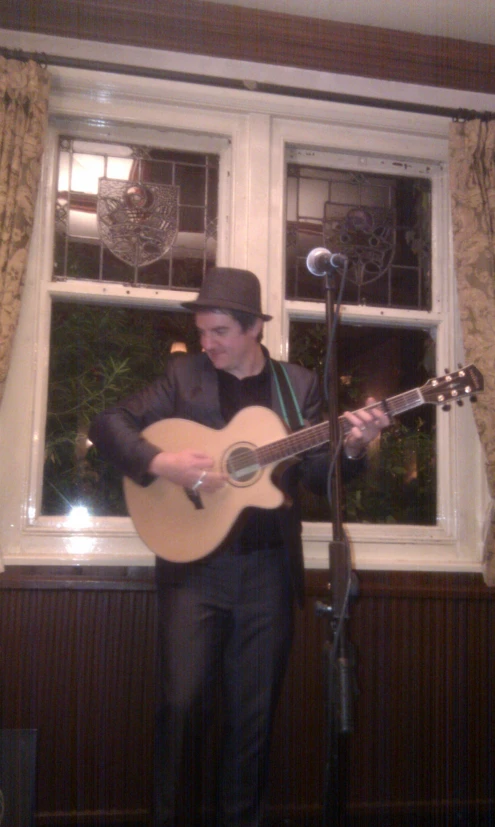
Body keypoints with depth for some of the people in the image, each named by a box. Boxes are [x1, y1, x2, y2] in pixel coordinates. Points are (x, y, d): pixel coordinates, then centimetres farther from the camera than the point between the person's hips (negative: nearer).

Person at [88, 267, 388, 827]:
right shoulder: (184, 374, 3)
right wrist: (161, 463, -17)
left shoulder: (298, 384, 7)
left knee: (253, 714, 8)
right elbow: (108, 423, -2)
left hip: (268, 571, 2)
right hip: (193, 563, -1)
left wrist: (350, 449, -15)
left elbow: (317, 476, 5)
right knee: (180, 701, -3)